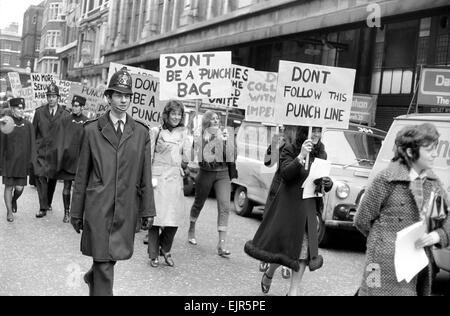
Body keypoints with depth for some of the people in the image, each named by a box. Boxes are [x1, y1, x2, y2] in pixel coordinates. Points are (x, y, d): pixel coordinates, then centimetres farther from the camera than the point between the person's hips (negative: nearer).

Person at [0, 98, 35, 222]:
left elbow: (31, 144, 5)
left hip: (22, 162, 2)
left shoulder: (28, 125, 4)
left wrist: (31, 161, -2)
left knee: (19, 188, 2)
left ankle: (14, 200, 36)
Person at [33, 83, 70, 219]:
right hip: (40, 150, 0)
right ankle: (43, 208, -8)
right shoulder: (39, 112, 6)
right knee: (40, 177, -11)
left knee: (52, 178, 10)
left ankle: (48, 203, 30)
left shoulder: (65, 115, 2)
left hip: (56, 152, 0)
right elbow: (33, 131, 9)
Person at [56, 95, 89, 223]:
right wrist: (60, 157, -5)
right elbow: (61, 139, 2)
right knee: (67, 186, 5)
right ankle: (66, 212, 14)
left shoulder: (87, 122, 1)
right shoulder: (66, 120, 3)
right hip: (67, 158, 1)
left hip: (80, 158, -1)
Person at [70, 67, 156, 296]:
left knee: (115, 255, 13)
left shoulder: (141, 132, 6)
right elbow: (82, 174, 3)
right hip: (98, 207, -2)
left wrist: (148, 210, 3)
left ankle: (93, 277, 44)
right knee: (103, 261, -3)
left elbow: (146, 175, 6)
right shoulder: (92, 130, 1)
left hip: (127, 208, 3)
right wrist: (76, 212, 3)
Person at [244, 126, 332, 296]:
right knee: (282, 246, 4)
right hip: (288, 206, -4)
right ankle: (268, 275, 34)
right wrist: (300, 157, -32)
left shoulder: (319, 154, 8)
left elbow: (325, 181, 14)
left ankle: (293, 290, 15)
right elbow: (285, 173, -20)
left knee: (304, 251, 3)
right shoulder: (290, 149, -7)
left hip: (308, 209, 5)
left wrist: (327, 183, -9)